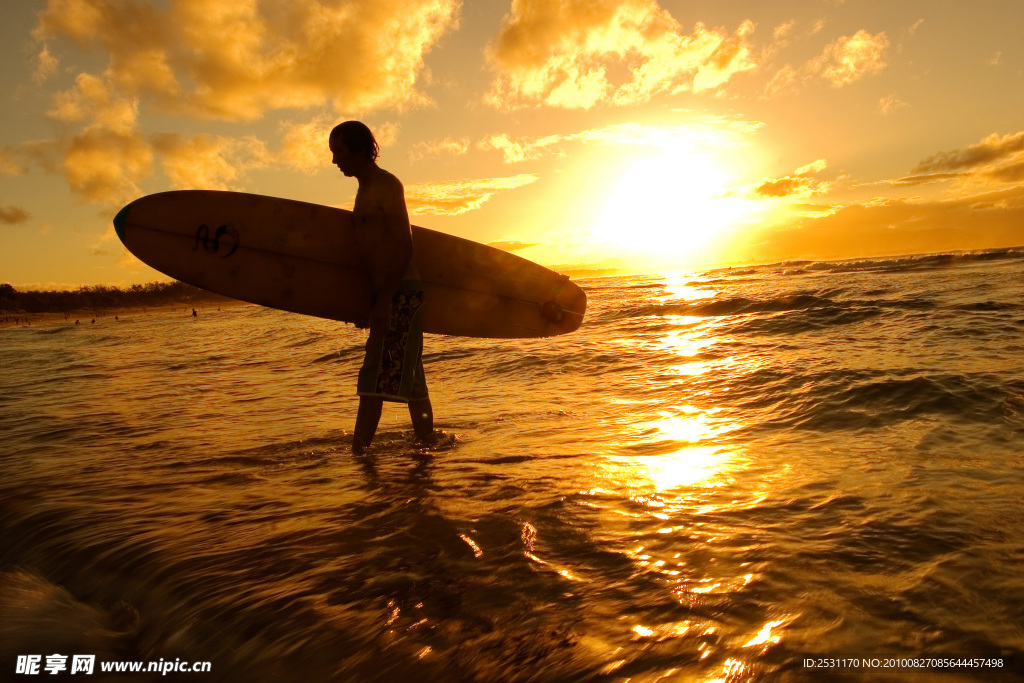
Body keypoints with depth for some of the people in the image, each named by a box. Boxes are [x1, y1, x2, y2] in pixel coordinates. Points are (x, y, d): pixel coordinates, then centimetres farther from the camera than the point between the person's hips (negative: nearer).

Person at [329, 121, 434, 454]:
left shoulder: (387, 185, -7)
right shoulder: (365, 190, 21)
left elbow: (404, 246, -16)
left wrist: (384, 300, -22)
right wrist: (367, 302, 21)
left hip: (400, 293, -10)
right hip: (389, 295, 10)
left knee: (375, 377, -11)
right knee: (409, 379, 13)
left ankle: (358, 449, -8)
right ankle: (428, 443, 21)